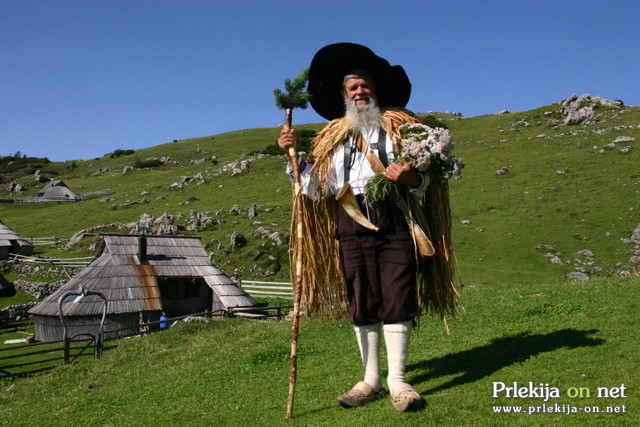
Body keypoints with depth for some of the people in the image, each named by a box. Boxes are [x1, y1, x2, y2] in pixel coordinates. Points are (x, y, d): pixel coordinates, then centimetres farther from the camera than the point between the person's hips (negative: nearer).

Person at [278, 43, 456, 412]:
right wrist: (293, 154, 0)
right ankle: (371, 380, 16)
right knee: (361, 303, 4)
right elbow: (317, 188, 9)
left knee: (397, 299, -4)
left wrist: (408, 178, -18)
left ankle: (398, 381, 7)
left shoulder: (400, 127, 12)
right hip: (352, 225, 2)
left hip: (395, 220, -1)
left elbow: (423, 184, 4)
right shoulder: (333, 137, 17)